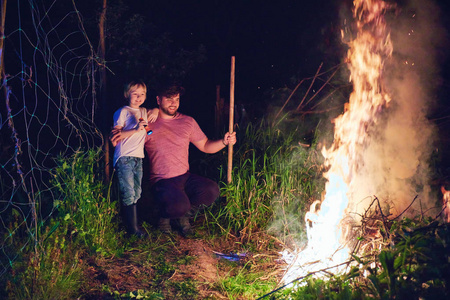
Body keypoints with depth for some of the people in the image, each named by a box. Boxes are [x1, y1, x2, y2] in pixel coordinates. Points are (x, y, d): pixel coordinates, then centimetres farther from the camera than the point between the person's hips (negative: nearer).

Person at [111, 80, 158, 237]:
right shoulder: (123, 112, 0)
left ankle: (132, 225, 16)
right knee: (128, 194, -8)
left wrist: (155, 111, 10)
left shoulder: (144, 112, 18)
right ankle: (133, 229, -3)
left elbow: (155, 110, 35)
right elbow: (116, 133, -7)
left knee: (137, 193, 9)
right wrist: (136, 130, -20)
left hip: (138, 158, 7)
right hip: (124, 158, -7)